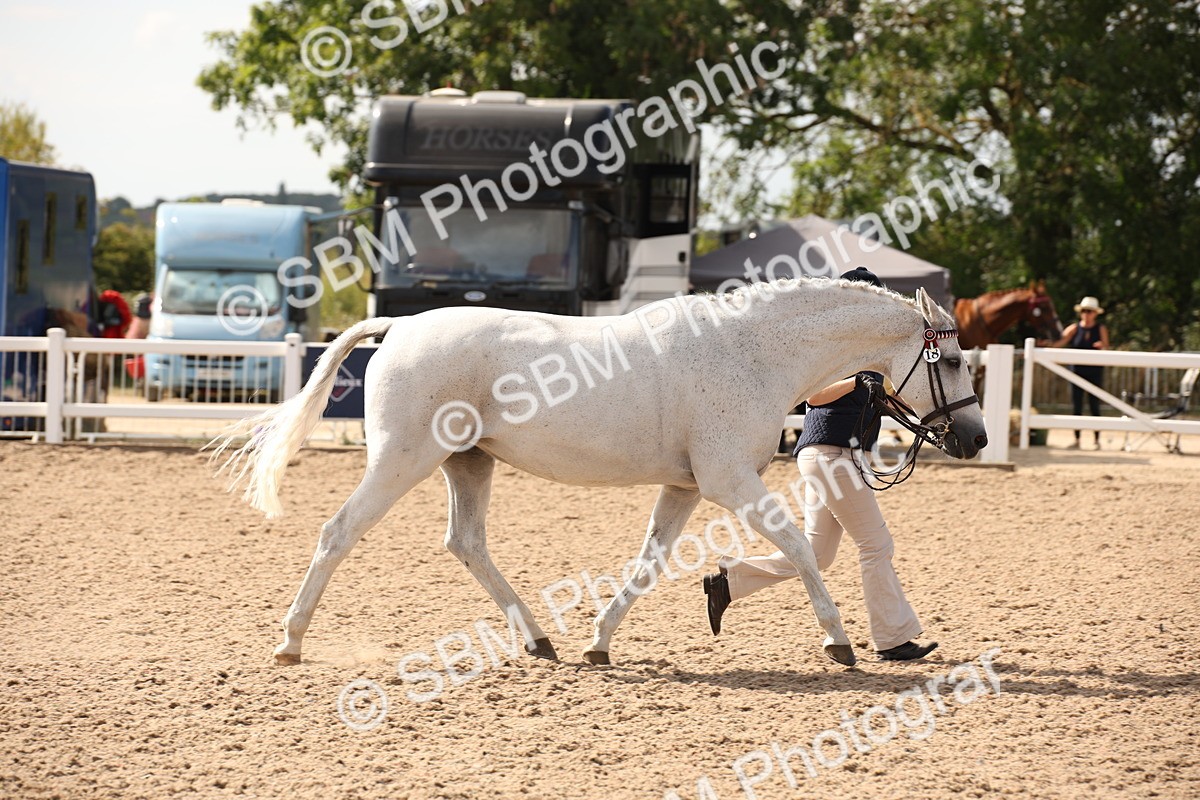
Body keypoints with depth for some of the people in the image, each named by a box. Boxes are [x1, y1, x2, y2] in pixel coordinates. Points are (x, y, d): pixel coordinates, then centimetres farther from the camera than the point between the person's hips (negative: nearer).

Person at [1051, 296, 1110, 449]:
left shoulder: (1101, 329, 0)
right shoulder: (1075, 328, 2)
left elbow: (1106, 349, -8)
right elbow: (1061, 341, -9)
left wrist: (1102, 346, -31)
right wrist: (1048, 345, -28)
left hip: (1095, 372, -2)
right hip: (1078, 370, 2)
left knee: (1094, 405, 0)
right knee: (1076, 406, 2)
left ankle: (1097, 440, 6)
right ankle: (1077, 439, 7)